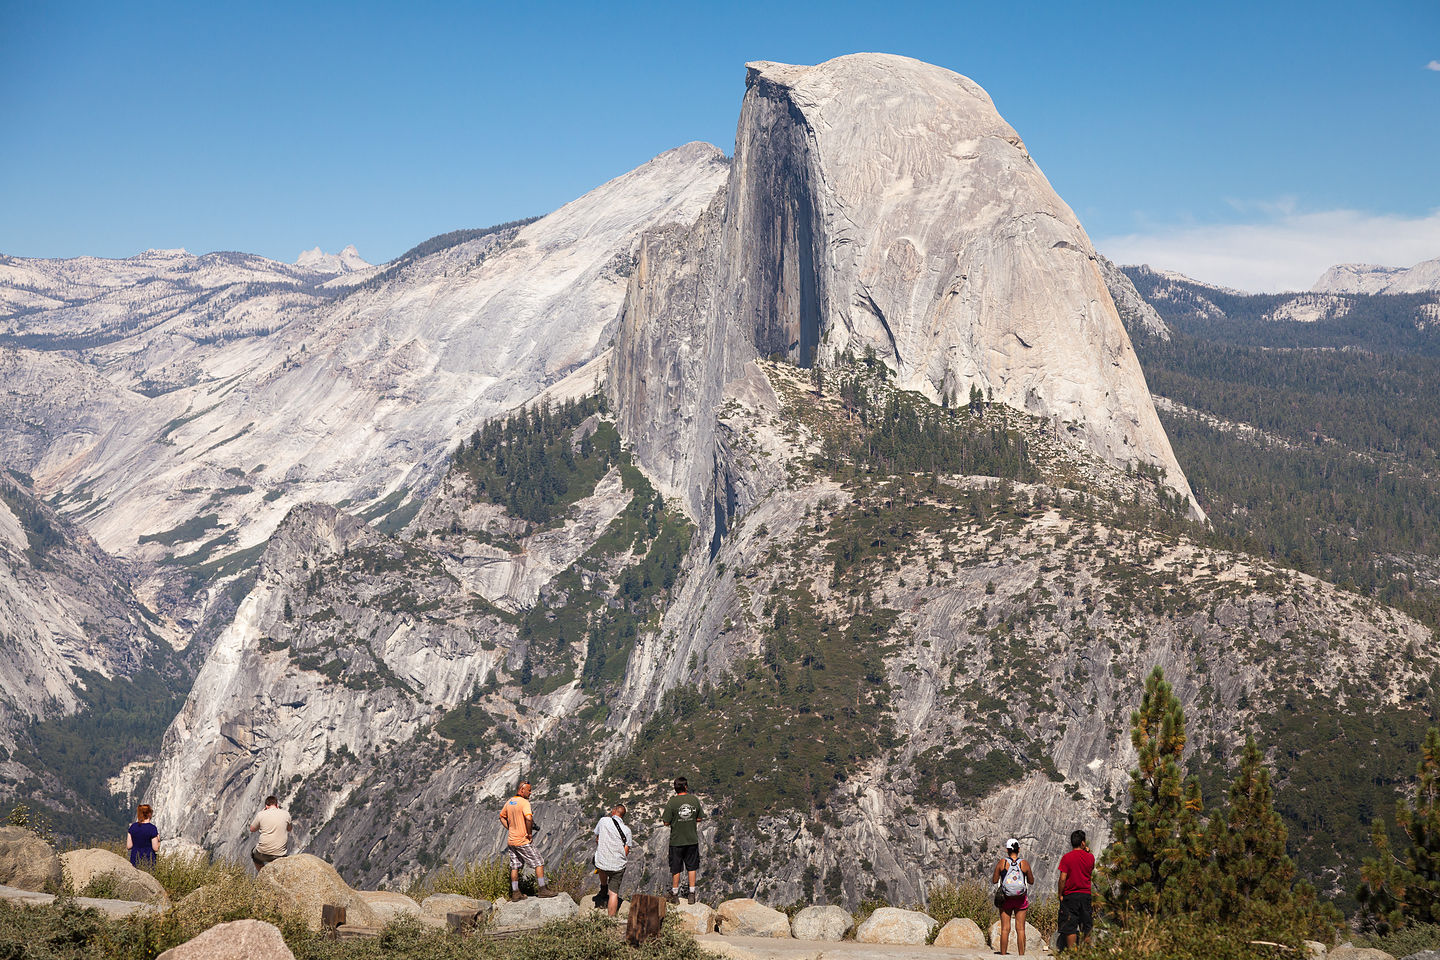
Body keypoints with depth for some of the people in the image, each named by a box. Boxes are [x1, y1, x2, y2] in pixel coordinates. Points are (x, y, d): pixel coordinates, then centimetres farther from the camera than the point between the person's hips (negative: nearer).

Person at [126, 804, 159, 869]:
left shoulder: (133, 827, -1)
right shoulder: (152, 828, -12)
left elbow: (128, 846, 2)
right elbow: (156, 848, -10)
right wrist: (158, 839, 7)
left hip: (135, 860, 4)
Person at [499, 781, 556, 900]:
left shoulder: (509, 802, 9)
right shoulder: (524, 802, -16)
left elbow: (502, 817, 23)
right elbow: (528, 818, -32)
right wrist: (530, 833, -18)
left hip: (511, 840, 8)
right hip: (523, 841, -8)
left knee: (515, 866, 12)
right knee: (539, 863, 2)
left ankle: (515, 893, 14)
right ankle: (542, 889, 2)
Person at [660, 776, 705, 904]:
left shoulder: (672, 802, -14)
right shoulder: (694, 800, -5)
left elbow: (667, 823, -12)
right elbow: (699, 819, 4)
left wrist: (662, 818, 9)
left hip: (676, 841, -2)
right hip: (692, 840, 2)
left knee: (676, 869, 8)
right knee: (692, 866, 13)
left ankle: (675, 895, 16)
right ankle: (692, 894, 16)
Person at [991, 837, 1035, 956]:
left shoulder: (1002, 862, -6)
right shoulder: (1024, 864, -4)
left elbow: (994, 880, 0)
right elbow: (1031, 881, 7)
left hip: (1005, 899, 0)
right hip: (1021, 900, 0)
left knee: (1005, 929, 4)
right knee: (1020, 929, 5)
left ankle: (1003, 955, 5)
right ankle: (1021, 955, 5)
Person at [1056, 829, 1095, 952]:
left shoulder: (1066, 858, -9)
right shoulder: (1090, 857, -1)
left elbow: (1063, 878, -12)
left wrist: (1060, 895, -2)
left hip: (1070, 895, -3)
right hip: (1086, 895, 3)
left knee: (1070, 927, 0)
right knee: (1086, 927, 11)